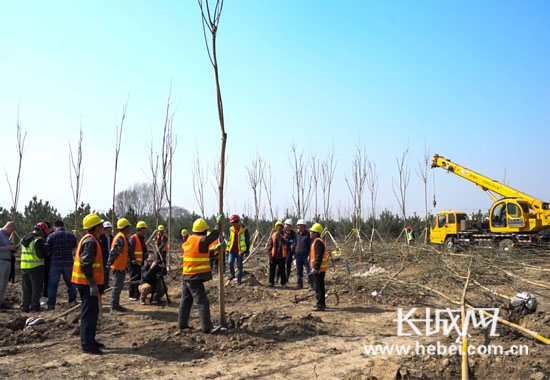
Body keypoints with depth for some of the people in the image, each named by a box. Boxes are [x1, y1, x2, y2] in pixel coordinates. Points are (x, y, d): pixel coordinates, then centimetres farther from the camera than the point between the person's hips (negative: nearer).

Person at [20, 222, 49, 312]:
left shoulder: (24, 239, 12)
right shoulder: (38, 240, -16)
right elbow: (41, 255, -21)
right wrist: (46, 250, -2)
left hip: (24, 267, 7)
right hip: (36, 268, -7)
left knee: (26, 288, 15)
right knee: (36, 288, 2)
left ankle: (24, 306, 18)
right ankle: (34, 306, 5)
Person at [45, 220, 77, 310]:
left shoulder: (51, 236, -7)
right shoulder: (71, 235, 3)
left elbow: (47, 251, -6)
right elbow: (74, 249, 17)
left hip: (55, 263, -3)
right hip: (69, 263, 3)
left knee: (52, 285, 6)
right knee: (70, 283, 15)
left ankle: (51, 305, 7)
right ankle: (73, 301, 19)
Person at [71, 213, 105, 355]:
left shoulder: (90, 240, 15)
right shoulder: (90, 241, -17)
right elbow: (86, 265, -24)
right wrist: (93, 285, -24)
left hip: (88, 283, 10)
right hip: (88, 283, -10)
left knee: (92, 312, 17)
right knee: (89, 313, -5)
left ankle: (89, 340, 26)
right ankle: (87, 344, 0)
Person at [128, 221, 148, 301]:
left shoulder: (142, 238, 16)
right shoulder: (133, 238, -13)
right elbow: (129, 250, -20)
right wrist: (132, 259, -26)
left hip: (141, 262, 9)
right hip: (134, 262, -9)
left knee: (140, 278, 13)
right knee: (133, 278, -3)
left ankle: (137, 294, 23)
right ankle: (131, 295, 5)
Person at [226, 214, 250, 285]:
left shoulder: (244, 230, -8)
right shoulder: (231, 229, 5)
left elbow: (247, 241, -3)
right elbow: (229, 239, 15)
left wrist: (246, 251, -5)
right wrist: (227, 249, 14)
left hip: (240, 251, -3)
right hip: (232, 250, 4)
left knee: (239, 265, 2)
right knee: (230, 262, -7)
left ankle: (239, 279, 12)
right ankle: (232, 274, 17)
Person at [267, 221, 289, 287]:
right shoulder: (273, 235, 6)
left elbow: (287, 243, -16)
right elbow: (270, 244, 7)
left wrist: (281, 237, -25)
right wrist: (270, 252, -2)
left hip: (282, 256, -1)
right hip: (274, 255, 2)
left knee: (282, 270, 5)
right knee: (272, 269, 6)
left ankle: (283, 283, 14)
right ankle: (271, 282, 17)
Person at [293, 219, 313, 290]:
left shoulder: (307, 234, -7)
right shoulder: (296, 234, 8)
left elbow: (310, 245, -7)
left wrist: (309, 255, -13)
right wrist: (294, 253, 12)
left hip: (306, 255, -5)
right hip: (298, 255, 5)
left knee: (309, 271, -4)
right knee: (298, 271, 10)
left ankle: (311, 285, 3)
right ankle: (299, 284, 20)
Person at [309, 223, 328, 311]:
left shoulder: (318, 242, -17)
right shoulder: (316, 241, 17)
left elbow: (318, 256, -25)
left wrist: (316, 268, -27)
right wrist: (315, 267, 25)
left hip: (318, 269, -11)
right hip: (318, 268, 11)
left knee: (318, 287, -5)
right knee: (319, 286, 17)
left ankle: (320, 305, -1)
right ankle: (322, 304, 26)